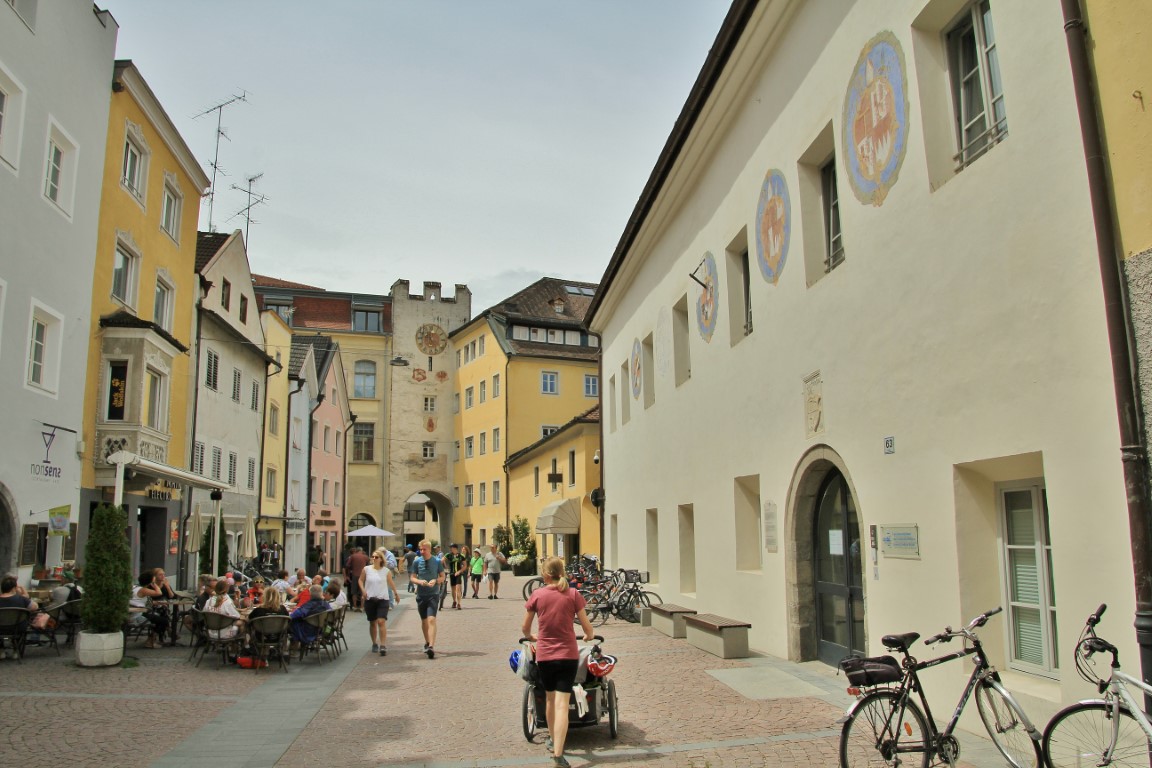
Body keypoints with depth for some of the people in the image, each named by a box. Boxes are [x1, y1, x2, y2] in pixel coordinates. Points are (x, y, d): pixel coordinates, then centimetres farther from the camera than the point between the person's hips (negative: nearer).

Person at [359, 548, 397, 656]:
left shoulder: (386, 571, -1)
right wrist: (363, 590, -5)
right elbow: (361, 580, 11)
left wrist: (396, 593, 15)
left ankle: (383, 646, -13)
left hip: (383, 599, -2)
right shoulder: (366, 569, 0)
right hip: (369, 599, 2)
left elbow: (391, 582, 11)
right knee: (372, 623, 12)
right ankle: (374, 644, 29)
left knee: (381, 621, -14)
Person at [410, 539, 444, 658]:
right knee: (424, 620, 15)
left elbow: (442, 577, 5)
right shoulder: (417, 561, 2)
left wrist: (435, 581, -16)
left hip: (433, 594, -3)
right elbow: (412, 577, 7)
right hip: (421, 594, 3)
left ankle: (431, 646, -23)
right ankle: (427, 642, 34)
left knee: (431, 619, -16)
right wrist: (420, 581, -14)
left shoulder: (437, 561, -2)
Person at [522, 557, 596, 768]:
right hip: (568, 654, -1)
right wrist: (589, 637, 20)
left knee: (549, 698, 22)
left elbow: (525, 628, 5)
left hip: (544, 655, 2)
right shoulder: (573, 595, -6)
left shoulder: (537, 595, -4)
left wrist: (531, 637, 27)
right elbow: (587, 627, -3)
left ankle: (552, 739, 40)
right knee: (562, 704, -2)